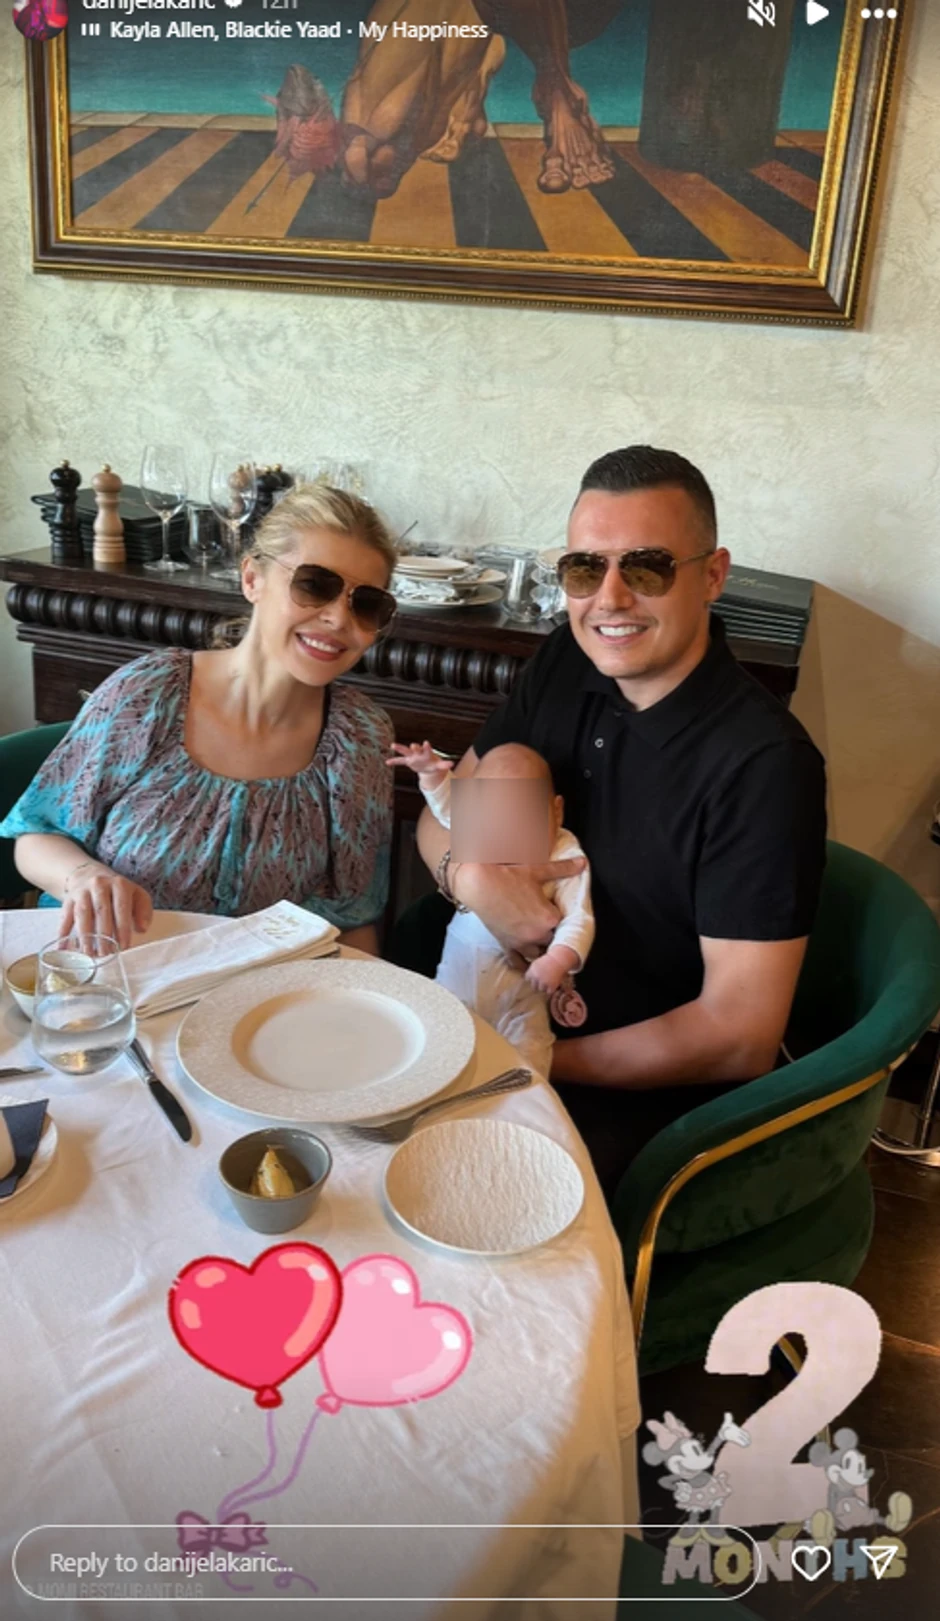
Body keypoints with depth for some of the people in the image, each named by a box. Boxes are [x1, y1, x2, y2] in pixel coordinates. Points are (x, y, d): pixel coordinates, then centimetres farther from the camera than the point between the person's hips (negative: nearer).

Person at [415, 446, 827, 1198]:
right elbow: (444, 812, 5)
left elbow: (739, 1036, -22)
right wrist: (471, 872, -18)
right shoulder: (569, 662, -4)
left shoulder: (765, 764, -23)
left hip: (652, 1085, -5)